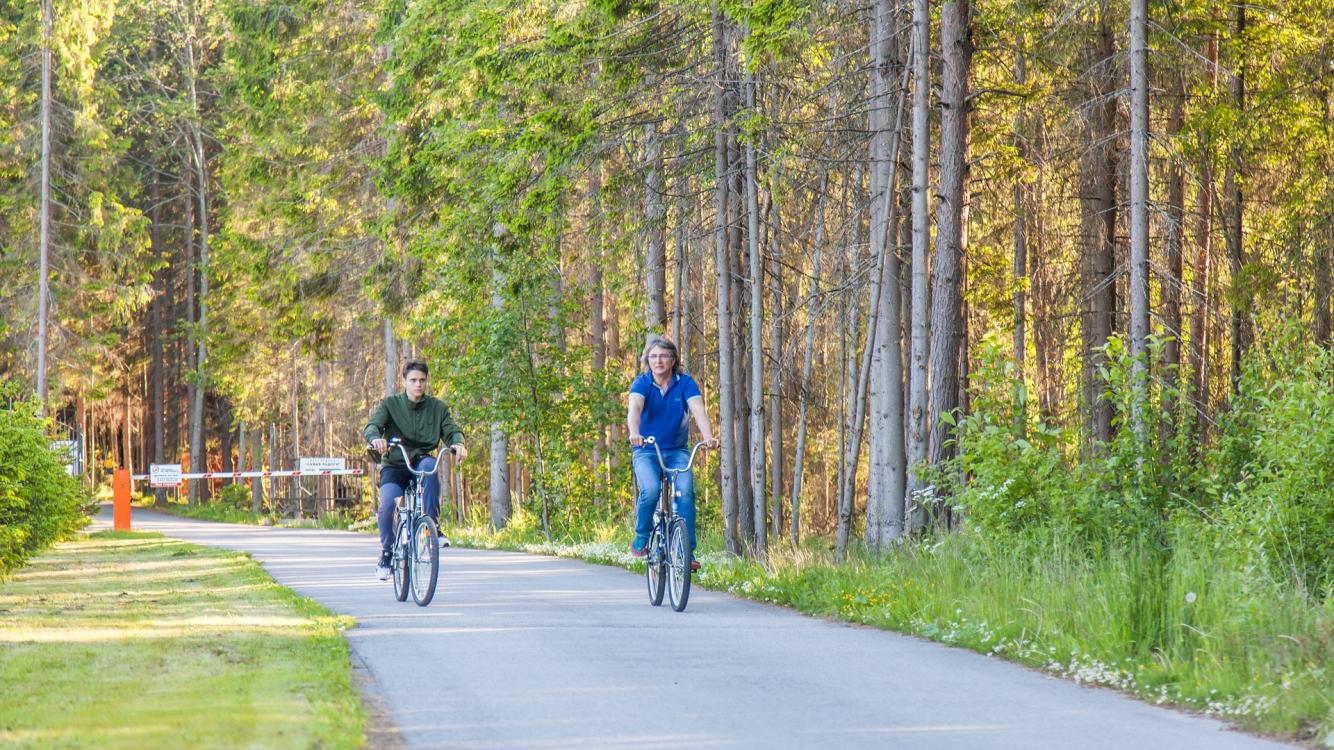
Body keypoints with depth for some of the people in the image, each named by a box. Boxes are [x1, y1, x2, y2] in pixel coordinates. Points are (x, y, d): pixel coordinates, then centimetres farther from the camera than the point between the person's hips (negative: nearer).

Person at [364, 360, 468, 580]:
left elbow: (451, 430, -5)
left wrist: (458, 443, -29)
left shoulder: (437, 407, 5)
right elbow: (372, 426, -14)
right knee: (388, 504, -28)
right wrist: (376, 438, -38)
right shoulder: (390, 404, 0)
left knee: (430, 466, -36)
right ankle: (386, 554, -7)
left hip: (421, 461, 1)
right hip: (394, 466, -1)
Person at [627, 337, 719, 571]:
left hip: (677, 451, 1)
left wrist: (708, 437, -39)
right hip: (646, 451, -1)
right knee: (650, 490, -29)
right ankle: (642, 538, -4)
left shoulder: (685, 383, -5)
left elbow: (699, 411, -19)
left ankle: (687, 551, -18)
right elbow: (634, 409, -27)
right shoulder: (641, 384, -8)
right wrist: (634, 434, -48)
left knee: (685, 491, -24)